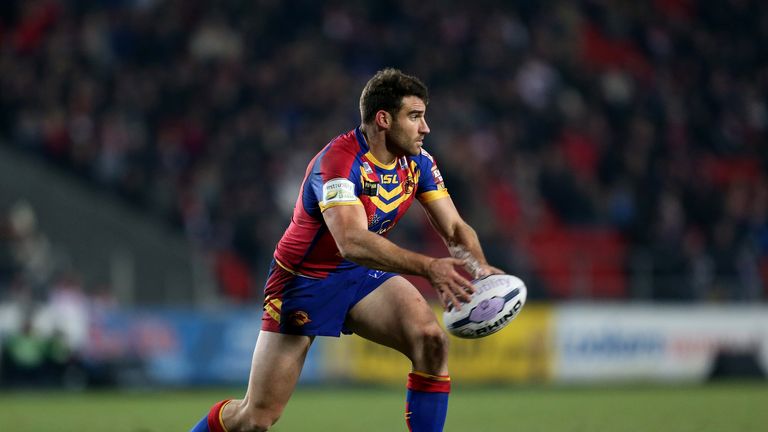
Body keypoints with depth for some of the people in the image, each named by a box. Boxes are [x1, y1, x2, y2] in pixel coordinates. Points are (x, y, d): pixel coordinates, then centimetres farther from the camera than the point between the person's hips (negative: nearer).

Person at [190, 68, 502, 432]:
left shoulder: (416, 162, -7)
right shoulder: (339, 161, -30)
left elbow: (454, 228, -7)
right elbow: (352, 242, -43)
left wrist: (480, 267, -29)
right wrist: (427, 267, -51)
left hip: (364, 276, 6)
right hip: (306, 279, -6)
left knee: (432, 339, -23)